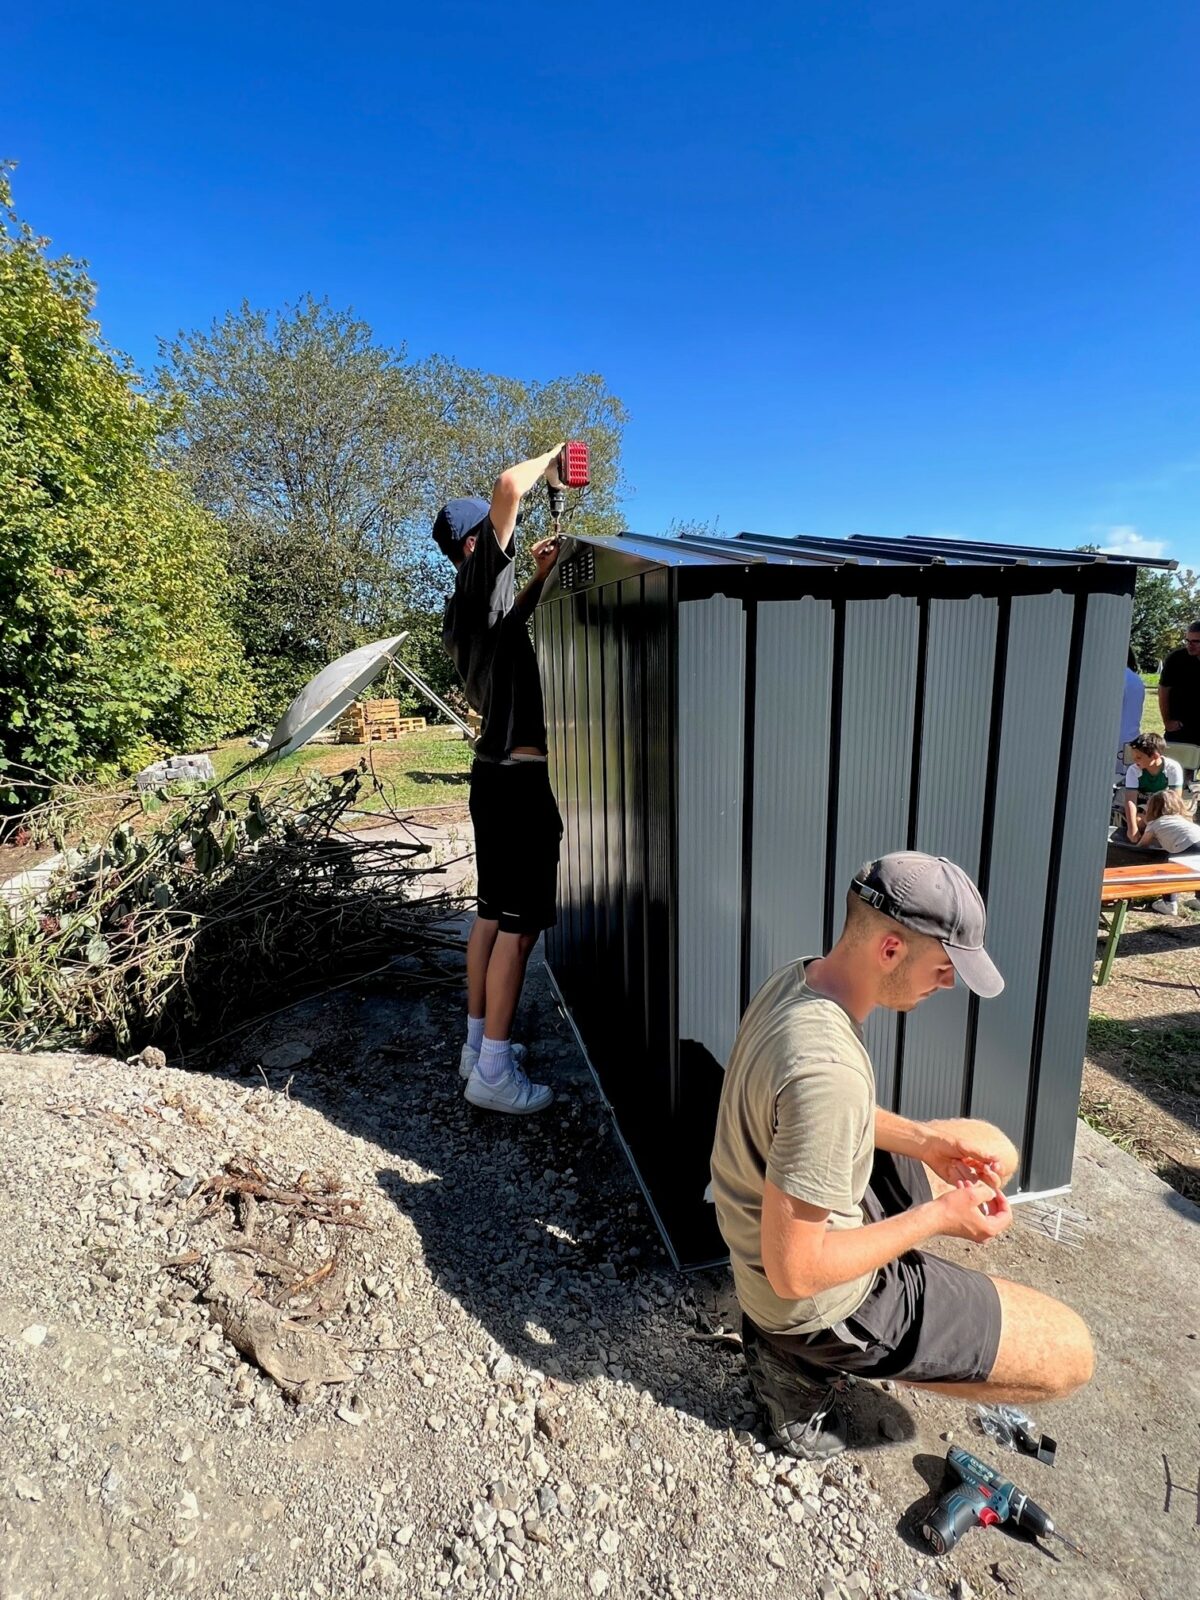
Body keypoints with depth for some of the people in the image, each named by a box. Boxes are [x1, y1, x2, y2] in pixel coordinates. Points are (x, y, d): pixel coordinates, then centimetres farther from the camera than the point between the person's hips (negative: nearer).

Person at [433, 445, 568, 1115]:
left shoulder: (464, 608, 15)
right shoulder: (481, 577, -11)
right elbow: (508, 485, -23)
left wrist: (540, 577, 23)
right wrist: (550, 462, -3)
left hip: (496, 772, 10)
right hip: (519, 777, -10)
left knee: (493, 913, 15)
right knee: (520, 924, -4)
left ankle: (479, 1045, 26)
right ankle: (493, 1071, 6)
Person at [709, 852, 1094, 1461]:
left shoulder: (795, 978, -9)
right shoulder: (828, 1069, -37)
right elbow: (793, 1272, -28)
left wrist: (924, 1140, -2)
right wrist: (938, 1217, -18)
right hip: (818, 1297, -8)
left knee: (993, 1151, 20)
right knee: (1067, 1354, 1)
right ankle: (809, 1359, 7)